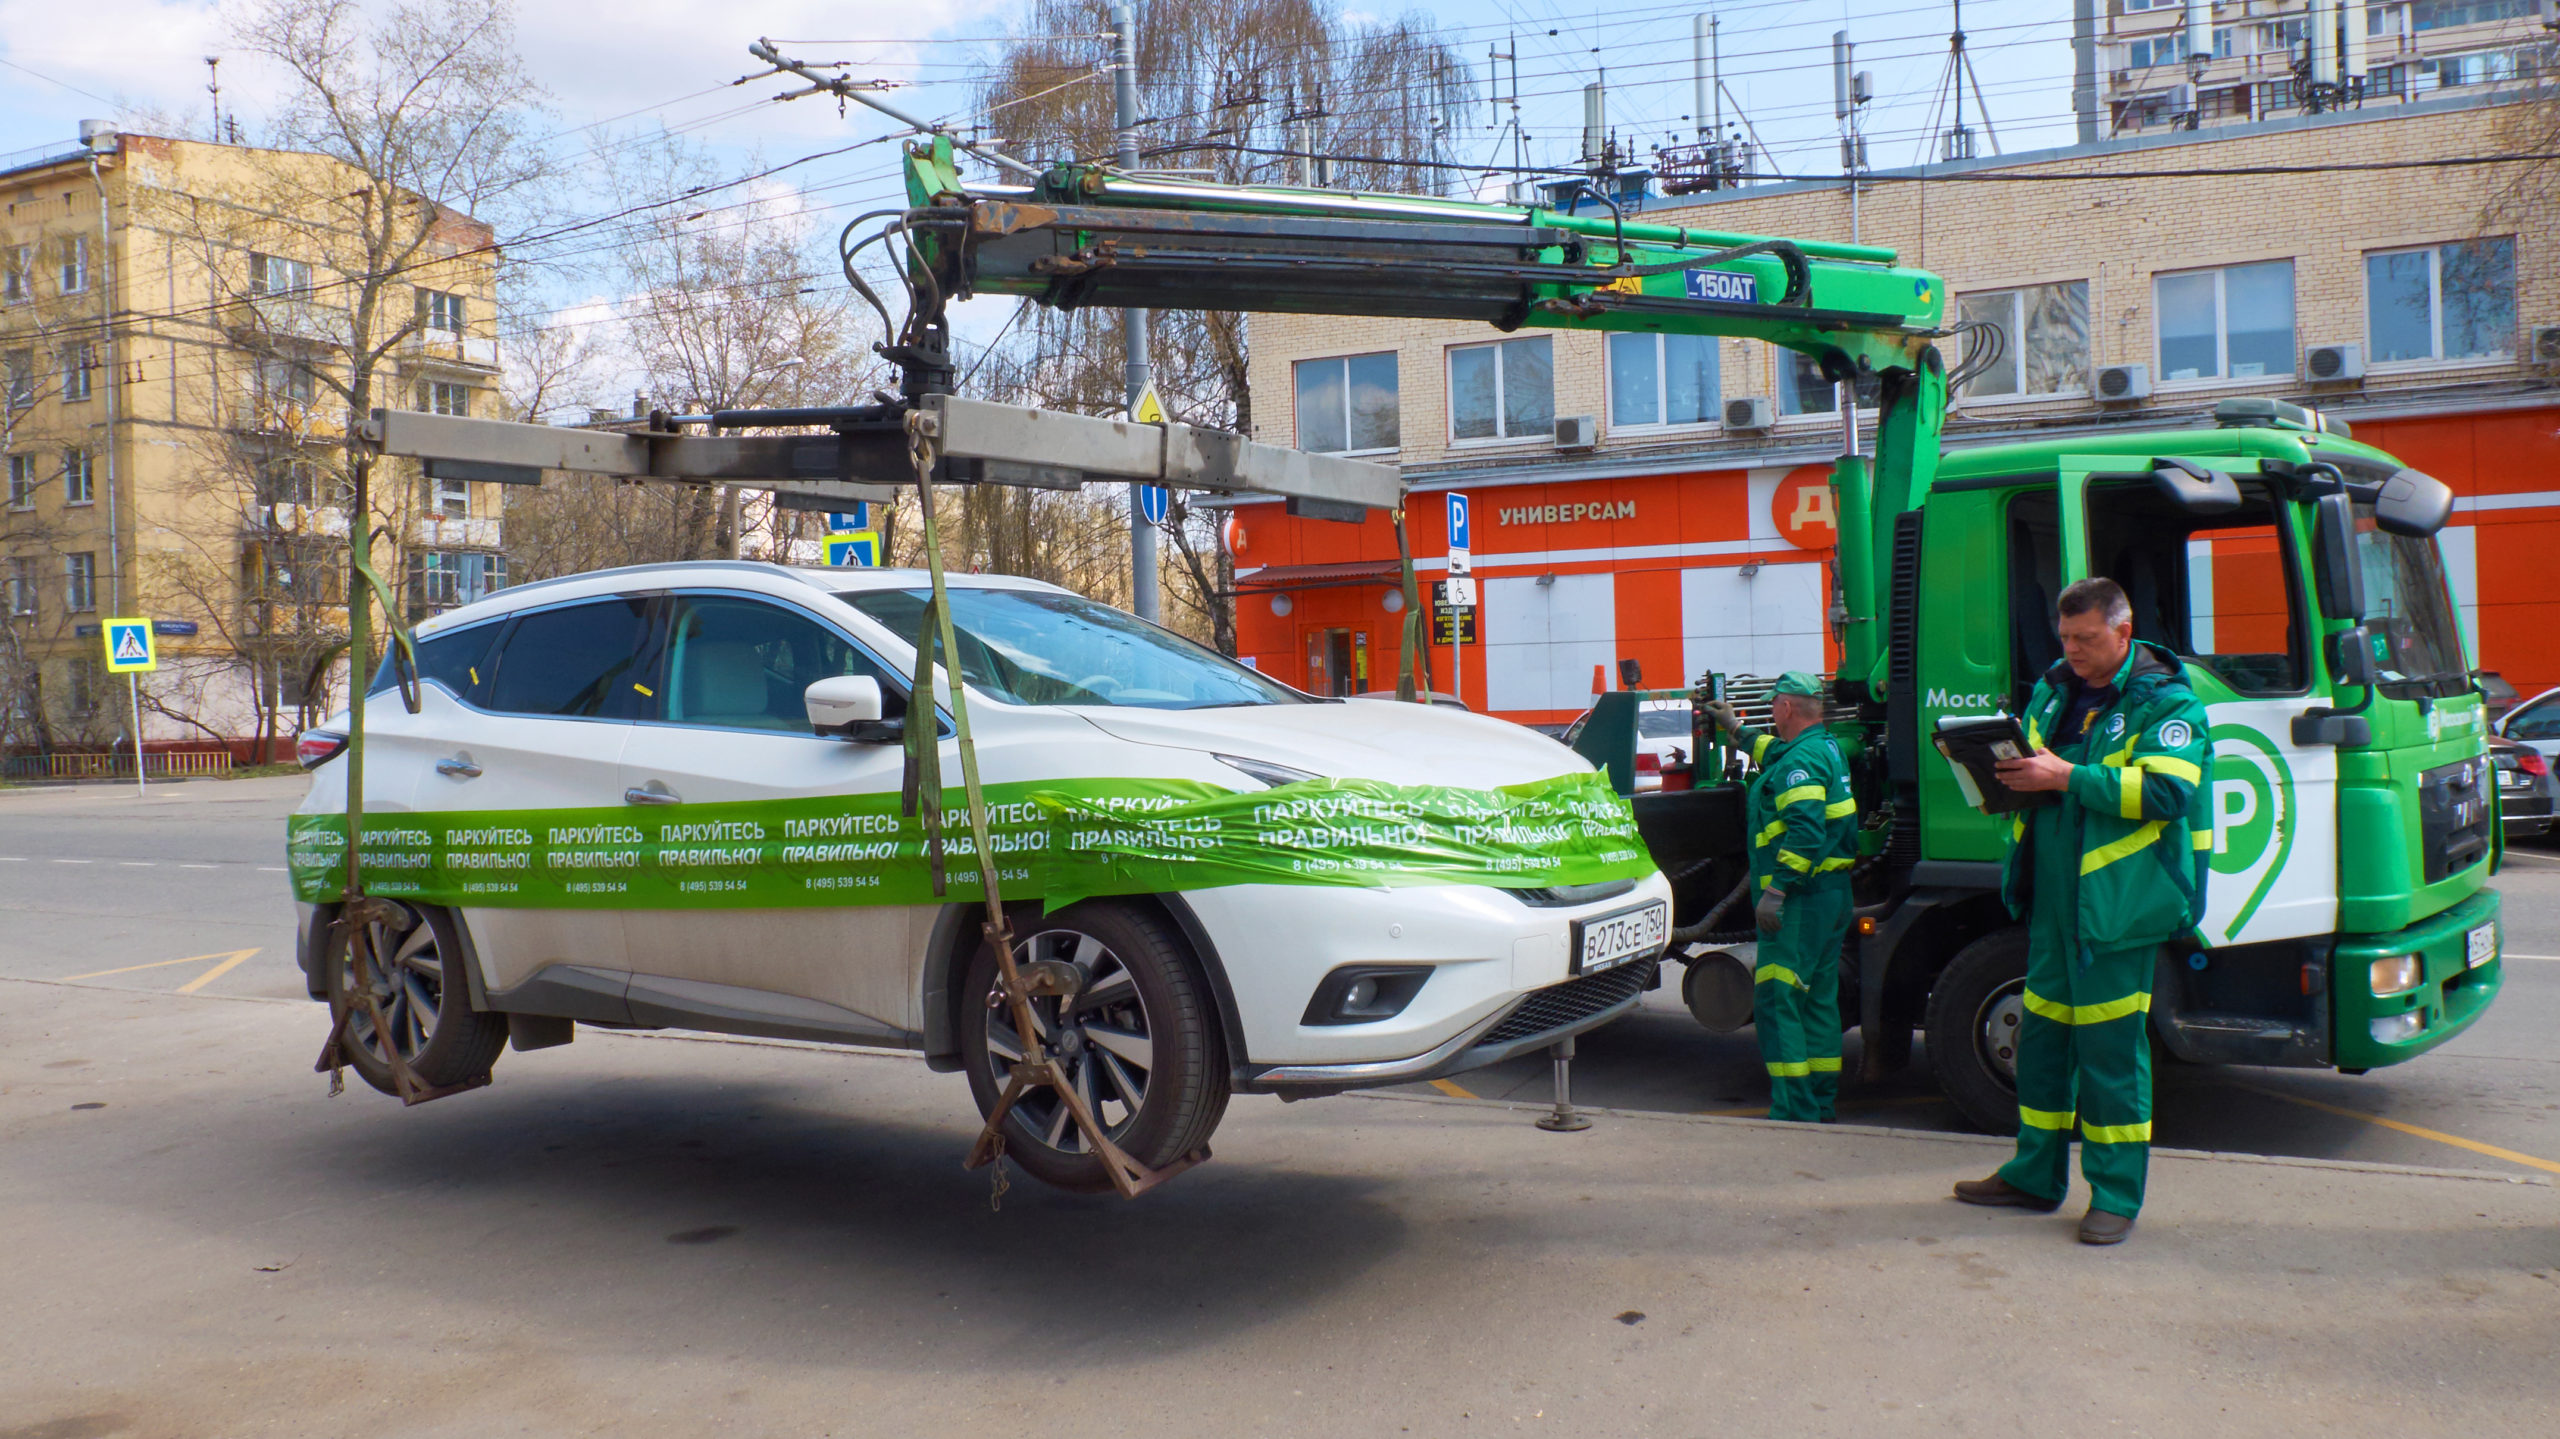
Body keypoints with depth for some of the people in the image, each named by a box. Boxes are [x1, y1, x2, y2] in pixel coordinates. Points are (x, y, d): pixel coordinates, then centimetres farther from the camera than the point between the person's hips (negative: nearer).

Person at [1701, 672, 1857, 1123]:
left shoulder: (1802, 760, -16)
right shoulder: (1826, 748, 16)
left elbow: (1805, 831, -27)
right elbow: (1774, 752, 40)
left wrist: (1774, 890, -27)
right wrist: (1736, 729, 53)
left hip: (1800, 899, -11)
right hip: (1832, 893, 11)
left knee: (1776, 999, -9)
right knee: (1818, 998, 15)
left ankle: (1793, 1112, -9)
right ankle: (1822, 1105, 21)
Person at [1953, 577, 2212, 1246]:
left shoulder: (2166, 702, -7)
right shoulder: (2055, 688, 14)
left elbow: (2165, 791, -20)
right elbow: (2029, 758, 24)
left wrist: (2067, 776, -24)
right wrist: (2007, 772, 0)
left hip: (2118, 904, -7)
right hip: (2053, 897, 7)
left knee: (2111, 1047, -3)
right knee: (2042, 1035, 13)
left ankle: (2116, 1195, 9)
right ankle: (2035, 1176, 25)